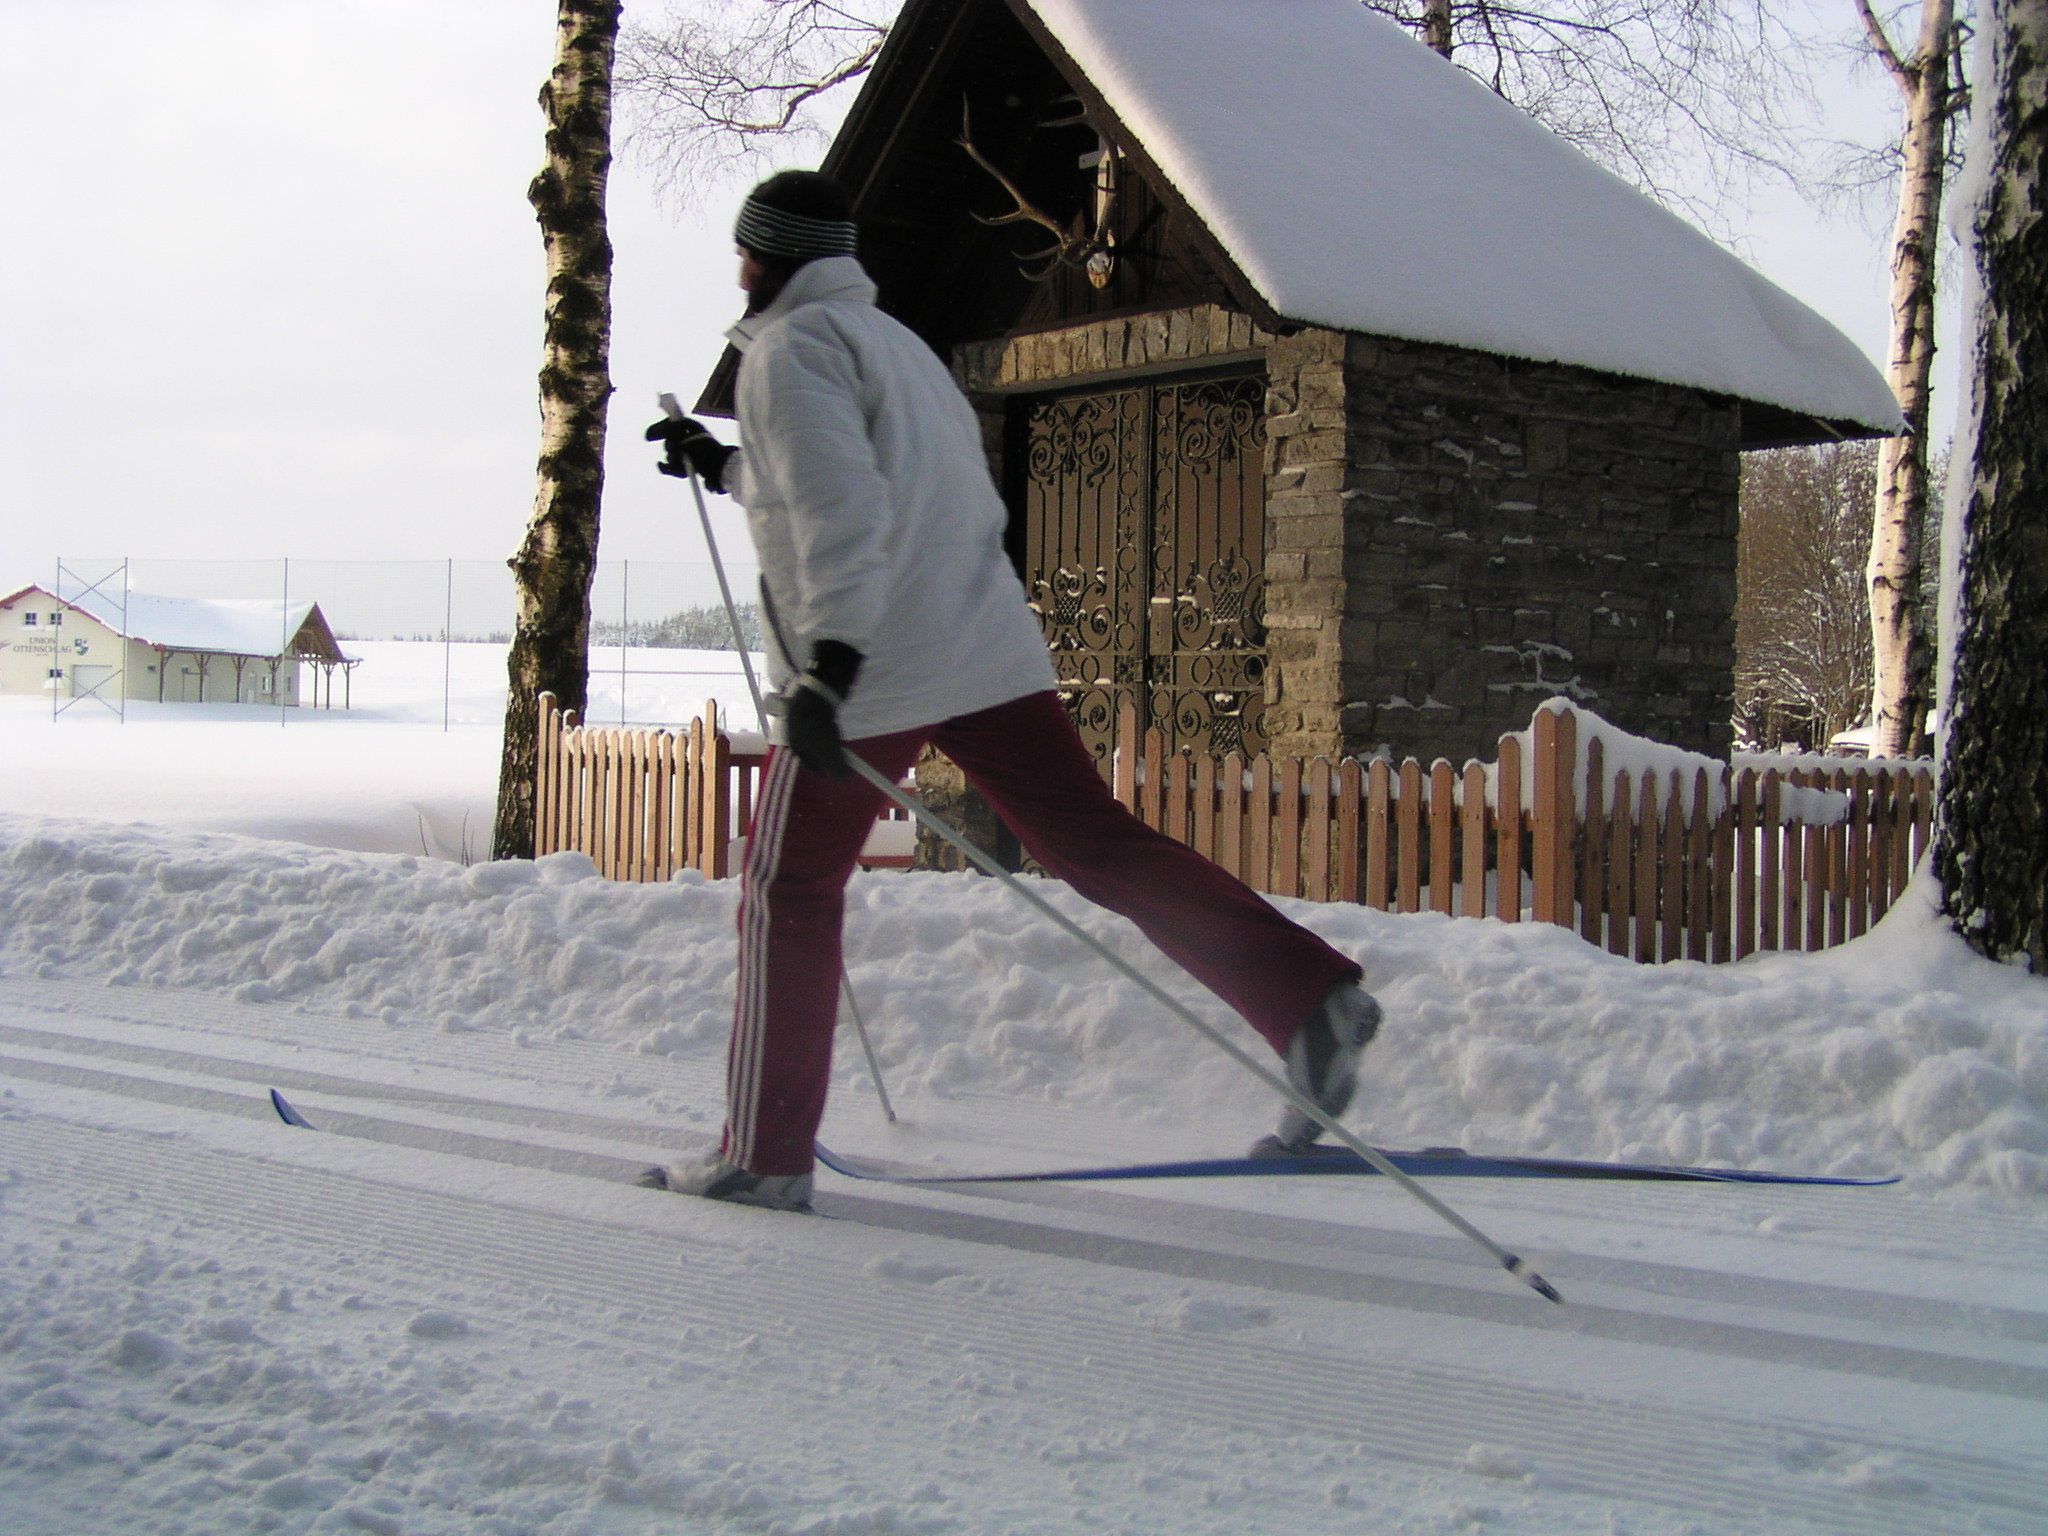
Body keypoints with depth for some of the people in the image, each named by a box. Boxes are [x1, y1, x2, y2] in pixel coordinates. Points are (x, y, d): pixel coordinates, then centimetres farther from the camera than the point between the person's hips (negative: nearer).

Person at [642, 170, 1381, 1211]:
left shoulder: (789, 351, -4)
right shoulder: (891, 340, 23)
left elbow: (840, 510, -20)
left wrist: (827, 663, -30)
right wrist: (723, 469, 43)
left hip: (871, 669, -7)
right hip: (988, 650, 8)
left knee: (788, 898, 6)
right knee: (1094, 842, 2)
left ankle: (765, 1156, 11)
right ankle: (1309, 995, -13)